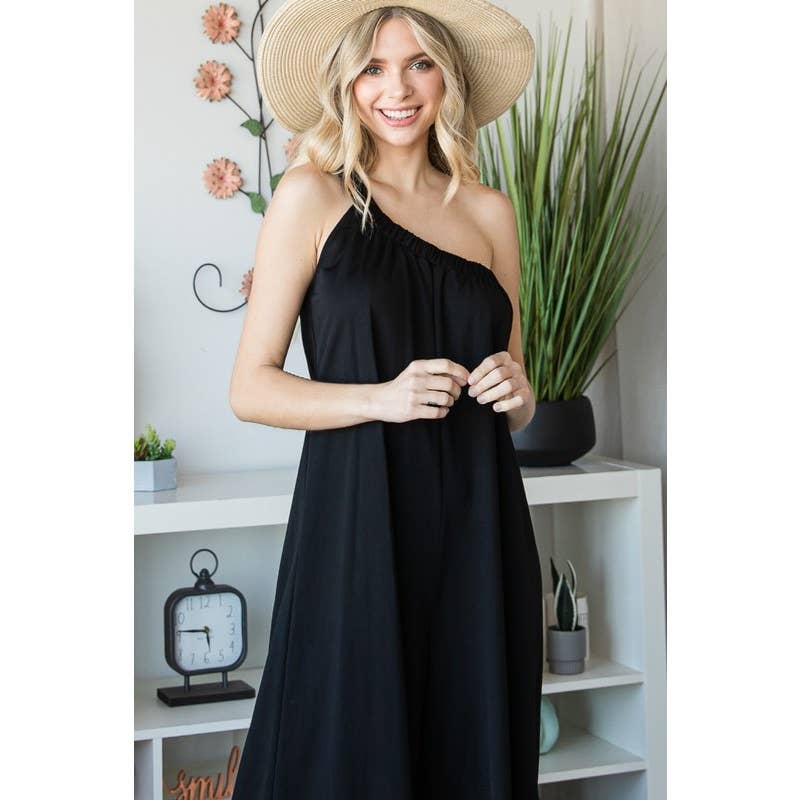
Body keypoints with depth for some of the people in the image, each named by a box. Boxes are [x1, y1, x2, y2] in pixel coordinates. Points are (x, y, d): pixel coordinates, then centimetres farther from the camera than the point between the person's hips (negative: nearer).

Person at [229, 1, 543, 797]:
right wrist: (381, 398, -17)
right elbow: (249, 387, -3)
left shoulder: (489, 210, 12)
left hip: (480, 528, 4)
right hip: (358, 522, -3)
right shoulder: (312, 195, 0)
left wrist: (516, 392, -2)